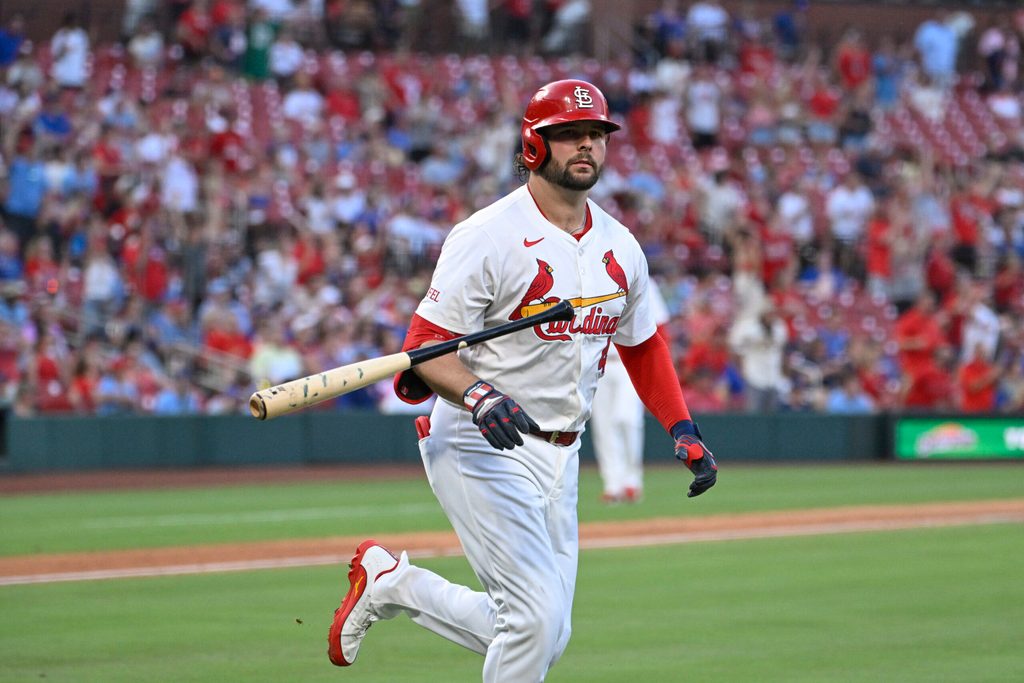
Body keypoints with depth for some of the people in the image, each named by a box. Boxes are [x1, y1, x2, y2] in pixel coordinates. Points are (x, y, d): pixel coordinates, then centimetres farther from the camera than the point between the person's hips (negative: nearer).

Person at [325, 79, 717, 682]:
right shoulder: (489, 237, -14)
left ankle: (390, 582, 27)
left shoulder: (620, 247, 7)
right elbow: (425, 347, -16)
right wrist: (478, 395, -35)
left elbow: (642, 345, 20)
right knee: (539, 616, -17)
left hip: (561, 456, 7)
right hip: (483, 450, -7)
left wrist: (683, 430, 7)